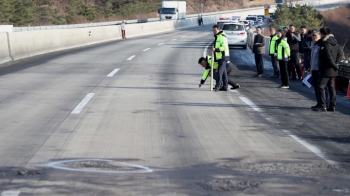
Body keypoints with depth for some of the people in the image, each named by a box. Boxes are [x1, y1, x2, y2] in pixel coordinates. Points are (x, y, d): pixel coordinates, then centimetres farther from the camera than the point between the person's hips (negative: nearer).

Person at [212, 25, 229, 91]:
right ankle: (225, 86, 17)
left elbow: (224, 47, -22)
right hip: (219, 58, 10)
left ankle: (218, 86, -16)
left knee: (220, 71, -14)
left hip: (223, 57, -10)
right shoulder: (217, 37, 20)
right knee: (223, 72, 12)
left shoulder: (222, 37, -12)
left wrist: (216, 49, -27)